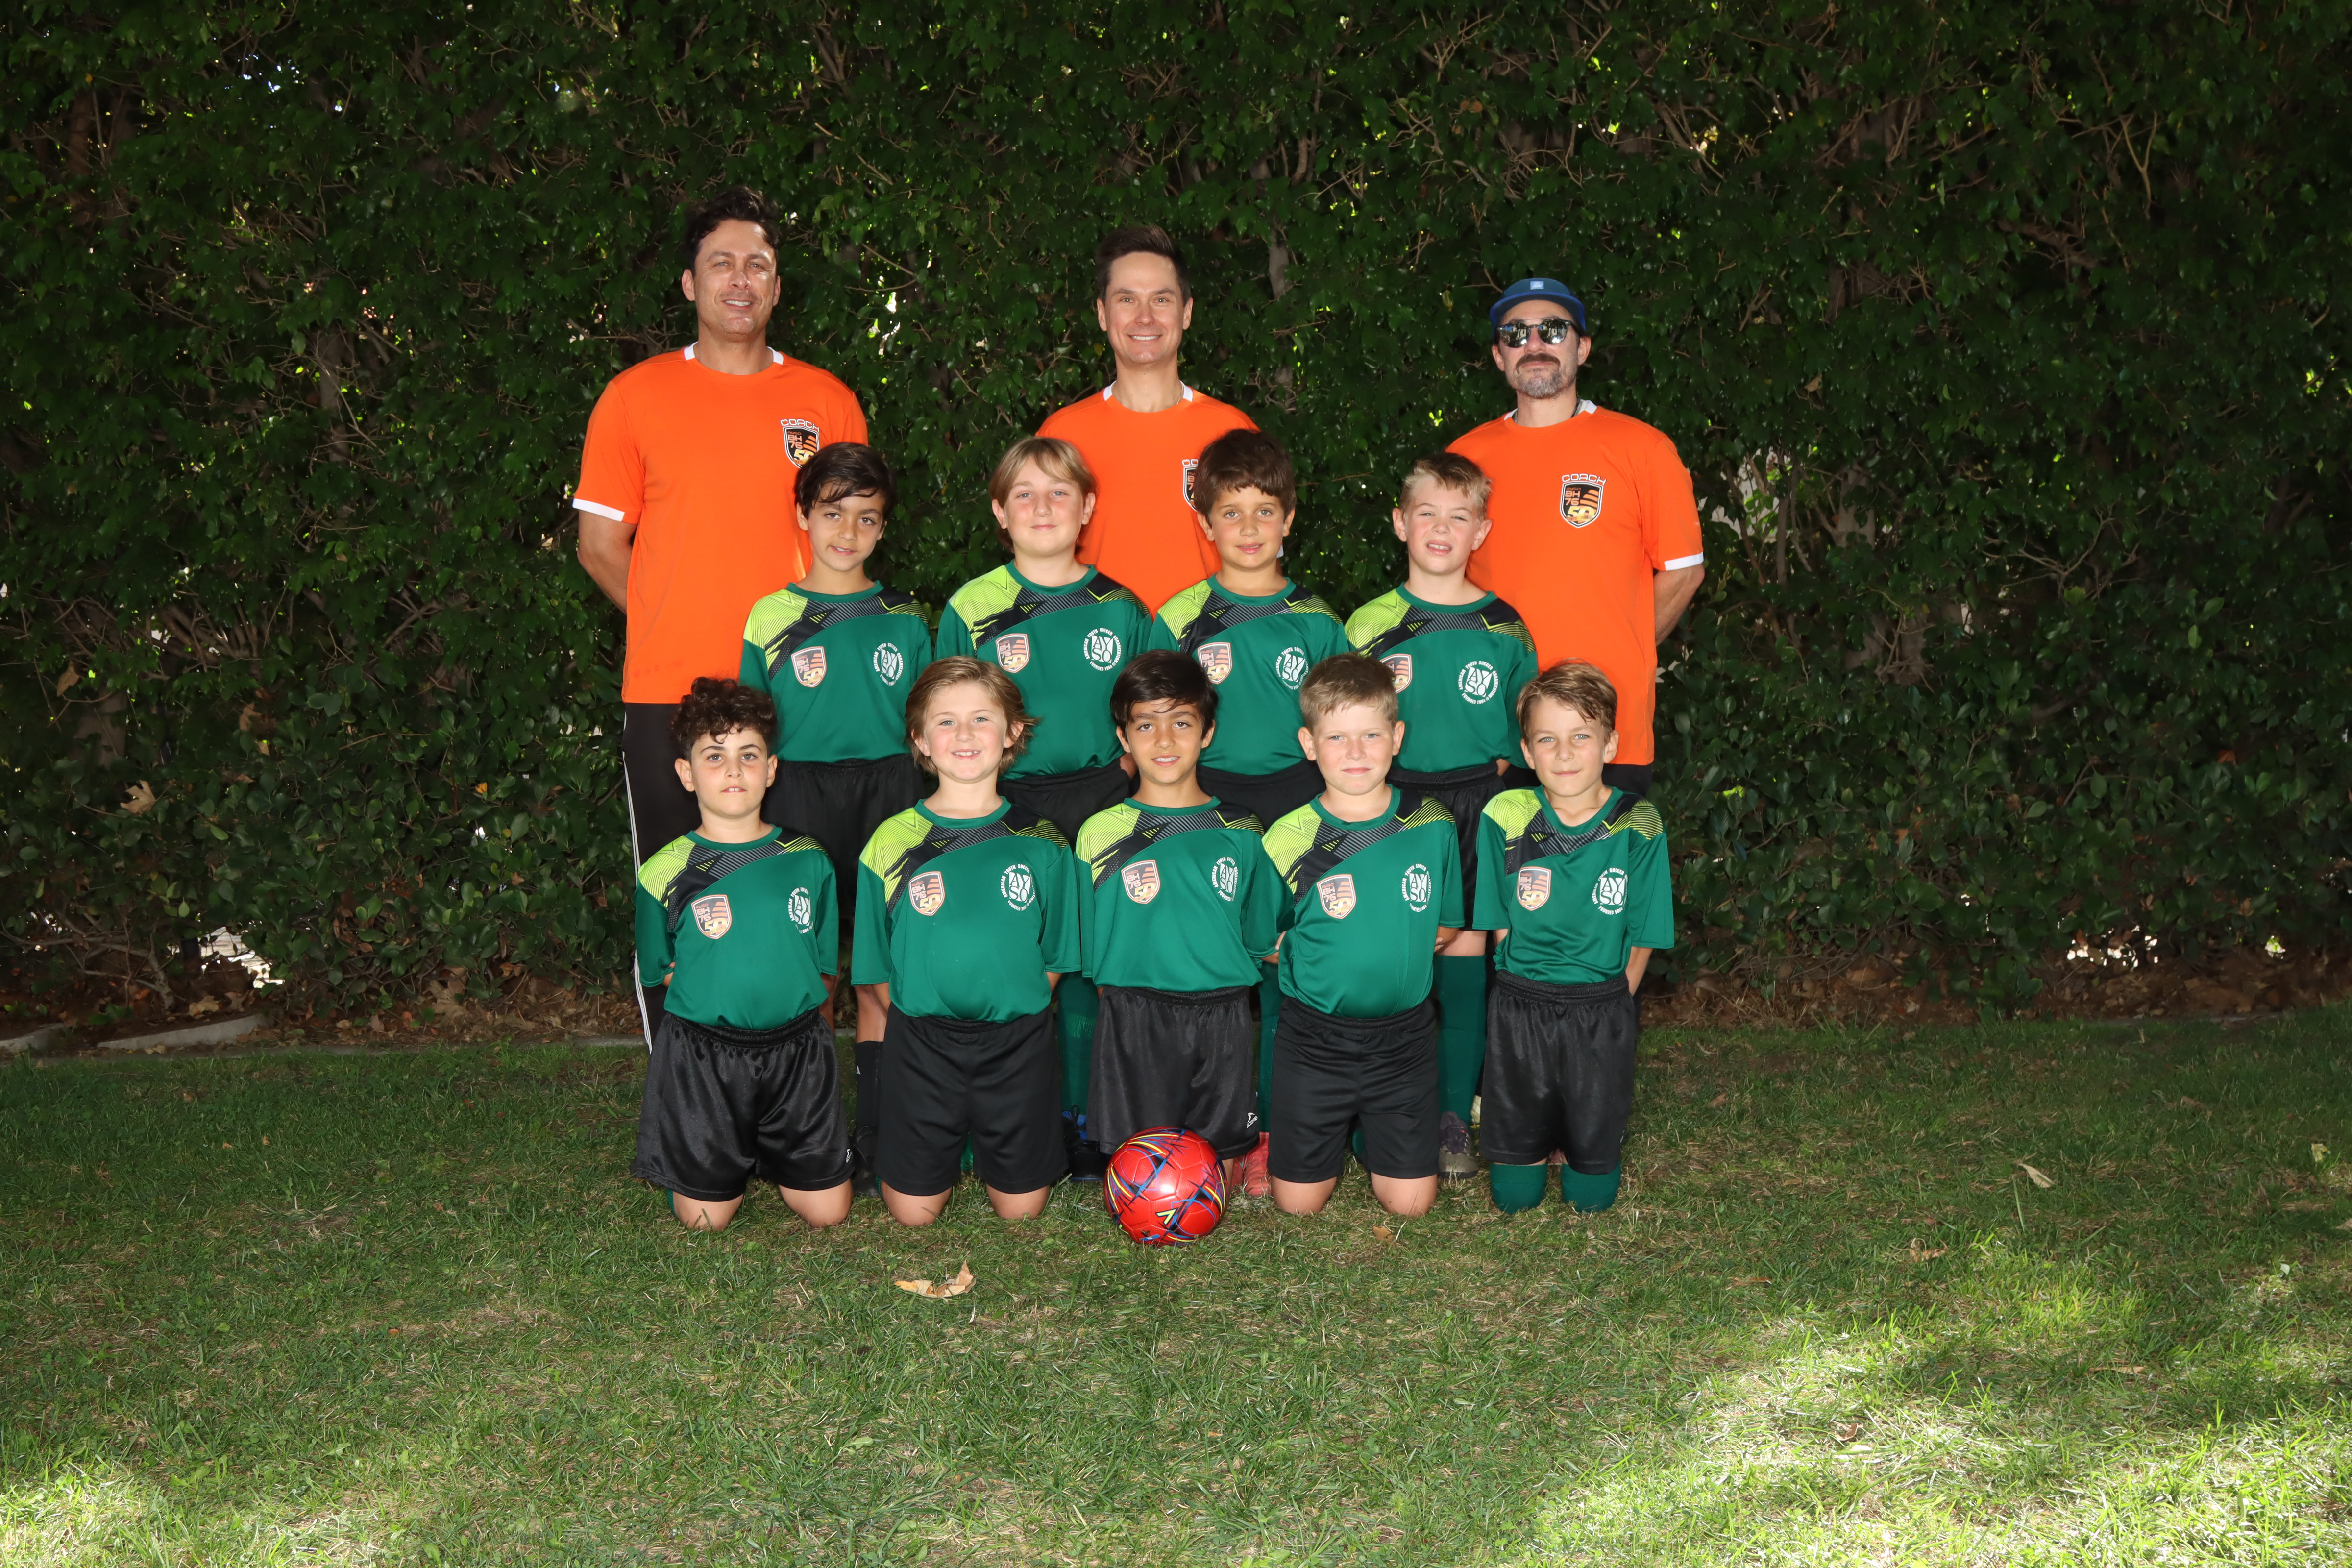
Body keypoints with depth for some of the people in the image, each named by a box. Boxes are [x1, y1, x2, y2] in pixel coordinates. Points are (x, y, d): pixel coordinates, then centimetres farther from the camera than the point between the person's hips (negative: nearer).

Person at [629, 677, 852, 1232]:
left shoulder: (808, 861, 1)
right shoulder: (665, 873, -4)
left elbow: (820, 963, 9)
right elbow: (663, 972, 4)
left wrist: (781, 1004, 0)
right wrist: (727, 1004, -2)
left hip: (796, 1050, 2)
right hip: (702, 1055, -2)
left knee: (828, 1212, 3)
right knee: (704, 1219, 1)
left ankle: (769, 1157, 32)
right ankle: (732, 1160, 33)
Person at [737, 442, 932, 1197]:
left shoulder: (905, 620, 8)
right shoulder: (770, 618, 4)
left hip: (890, 799, 1)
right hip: (800, 800, -1)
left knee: (882, 977, 2)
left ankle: (876, 1135, 11)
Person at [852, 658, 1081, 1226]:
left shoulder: (1041, 842, -1)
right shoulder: (892, 841, -3)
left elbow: (1055, 956, 5)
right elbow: (878, 965, 3)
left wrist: (1017, 1014, -2)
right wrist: (921, 1017, -3)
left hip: (1018, 1042, 0)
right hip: (921, 1041, 0)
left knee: (1021, 1209, 8)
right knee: (914, 1211, 5)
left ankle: (988, 1147, 37)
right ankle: (954, 1148, 34)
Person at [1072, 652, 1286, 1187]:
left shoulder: (1242, 834, 4)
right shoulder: (1099, 834, 1)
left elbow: (1263, 943, 11)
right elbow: (1091, 954, 5)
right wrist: (1126, 998, -3)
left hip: (1222, 1020, 1)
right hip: (1134, 1019, -1)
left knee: (1215, 1178, 6)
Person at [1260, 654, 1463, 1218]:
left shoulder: (1433, 825, -5)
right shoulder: (1288, 840, -12)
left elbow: (1447, 927, 7)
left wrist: (1392, 953, -3)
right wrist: (1330, 962, -9)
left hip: (1404, 1036, 2)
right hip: (1314, 1038, -1)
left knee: (1411, 1202, 5)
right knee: (1299, 1202, 6)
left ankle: (1368, 1131, 34)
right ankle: (1339, 1129, 36)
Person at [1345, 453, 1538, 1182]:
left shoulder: (1505, 630, 4)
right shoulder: (1370, 624, 3)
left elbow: (1521, 737, 10)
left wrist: (1482, 784, -1)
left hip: (1478, 808, 0)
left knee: (1464, 957, 1)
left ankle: (1453, 1121, 11)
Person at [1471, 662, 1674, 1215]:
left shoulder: (1638, 829, -7)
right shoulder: (1505, 818, -6)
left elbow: (1642, 939, 0)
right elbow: (1501, 928, 2)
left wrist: (1605, 1007, -2)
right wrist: (1535, 1001, -2)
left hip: (1602, 1010, 0)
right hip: (1519, 1008, 0)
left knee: (1591, 1196, 5)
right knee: (1514, 1195, 4)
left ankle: (1584, 1128, 36)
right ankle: (1539, 1130, 35)